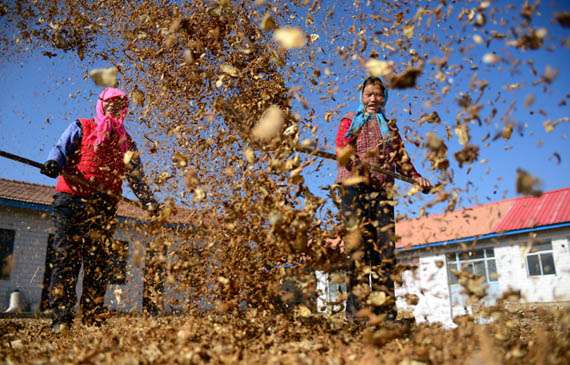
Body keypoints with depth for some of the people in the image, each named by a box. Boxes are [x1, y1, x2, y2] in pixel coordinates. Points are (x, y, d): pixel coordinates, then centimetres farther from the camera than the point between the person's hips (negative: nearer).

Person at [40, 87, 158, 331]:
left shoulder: (127, 143, 23)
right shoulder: (81, 128, 16)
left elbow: (136, 178, 22)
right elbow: (61, 148, 3)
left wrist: (149, 201, 9)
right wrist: (54, 163, -20)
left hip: (105, 207, 3)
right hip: (73, 200, -3)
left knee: (99, 262, -1)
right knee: (67, 257, -10)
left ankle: (93, 320, 3)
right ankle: (61, 318, -8)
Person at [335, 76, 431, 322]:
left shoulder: (390, 126, 28)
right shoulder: (351, 120, 17)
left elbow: (401, 157, 24)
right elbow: (341, 147, 1)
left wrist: (416, 178, 7)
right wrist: (355, 162, -19)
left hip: (382, 188, 3)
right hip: (354, 185, -3)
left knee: (385, 246, -7)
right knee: (359, 243, -13)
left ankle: (385, 311, -6)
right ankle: (357, 310, -13)